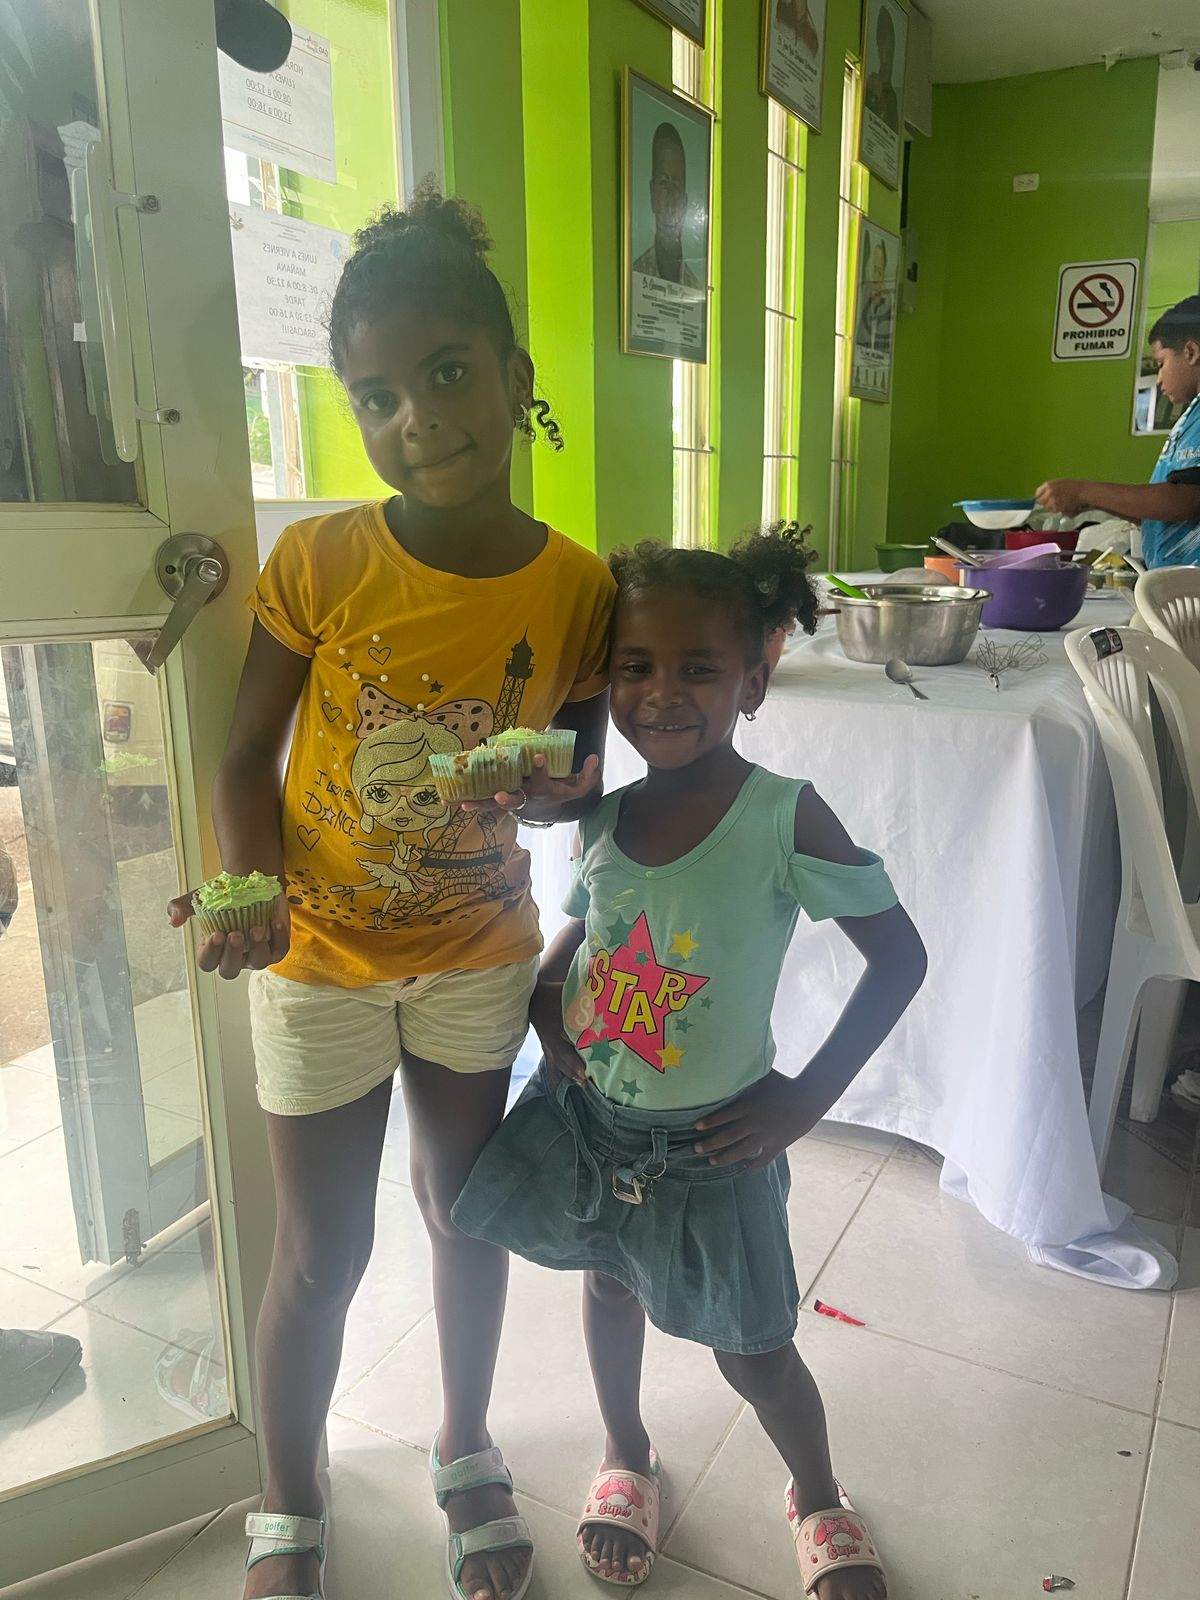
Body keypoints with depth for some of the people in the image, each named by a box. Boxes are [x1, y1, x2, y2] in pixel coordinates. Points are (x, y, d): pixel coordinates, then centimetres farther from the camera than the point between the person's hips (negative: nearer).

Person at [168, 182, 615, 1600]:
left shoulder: (576, 586, -11)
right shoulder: (319, 563, -16)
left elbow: (579, 782, 0)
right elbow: (248, 756, -7)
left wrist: (538, 793, -23)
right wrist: (252, 896, -23)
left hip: (478, 954, 2)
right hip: (319, 958, -1)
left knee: (465, 1209, 20)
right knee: (322, 1251, 12)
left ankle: (466, 1452, 49)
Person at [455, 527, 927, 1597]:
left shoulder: (786, 819, -22)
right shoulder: (604, 815, -8)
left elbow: (900, 957, -13)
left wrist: (808, 1099, -14)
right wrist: (546, 995, -6)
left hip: (709, 1140, -4)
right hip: (588, 1111, 5)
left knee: (752, 1352, 13)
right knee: (607, 1281, 25)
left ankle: (820, 1502, 46)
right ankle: (627, 1459, 55)